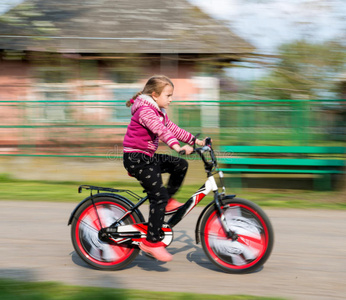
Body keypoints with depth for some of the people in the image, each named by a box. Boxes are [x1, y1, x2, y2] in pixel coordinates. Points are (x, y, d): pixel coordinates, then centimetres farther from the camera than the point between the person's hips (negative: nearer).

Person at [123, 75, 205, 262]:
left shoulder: (158, 112, 14)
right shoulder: (145, 110, -18)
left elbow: (172, 128, 18)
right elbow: (161, 130, -34)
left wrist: (195, 140, 15)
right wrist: (177, 146, -47)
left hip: (148, 157, 10)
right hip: (136, 158, -10)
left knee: (180, 165, 7)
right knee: (158, 196, -14)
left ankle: (167, 201, 16)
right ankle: (151, 242, -9)